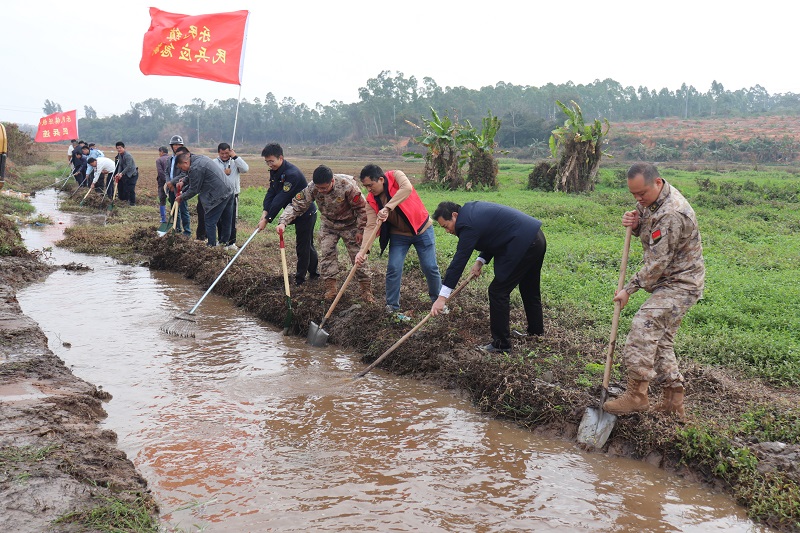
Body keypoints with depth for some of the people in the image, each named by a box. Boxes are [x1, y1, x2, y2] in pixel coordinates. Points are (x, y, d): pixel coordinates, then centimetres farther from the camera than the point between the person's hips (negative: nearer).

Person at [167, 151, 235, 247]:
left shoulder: (195, 168, -17)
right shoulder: (201, 158, 14)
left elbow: (194, 190, -8)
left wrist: (181, 198, 5)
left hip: (219, 195, -10)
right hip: (229, 190, 10)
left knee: (210, 222, 0)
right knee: (226, 221, 19)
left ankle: (211, 246, 3)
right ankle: (224, 242, 31)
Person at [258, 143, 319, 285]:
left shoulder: (292, 174, -29)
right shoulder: (274, 171, 2)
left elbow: (281, 199, -31)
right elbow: (271, 192, -2)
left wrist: (267, 219, -29)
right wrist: (265, 211, -19)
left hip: (306, 213, -9)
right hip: (297, 213, 9)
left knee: (302, 245, -2)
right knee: (307, 244, 18)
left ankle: (300, 278, 6)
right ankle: (314, 272, 30)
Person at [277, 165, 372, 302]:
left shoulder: (347, 186, -32)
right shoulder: (311, 188, -23)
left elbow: (361, 208, -20)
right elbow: (296, 205, -20)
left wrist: (360, 230, -14)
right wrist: (283, 222, -34)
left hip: (350, 225, -3)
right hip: (329, 225, 3)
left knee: (358, 256, -2)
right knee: (327, 253, -7)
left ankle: (366, 289, 8)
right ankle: (331, 287, 3)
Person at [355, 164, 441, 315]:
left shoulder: (395, 176, -19)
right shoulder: (372, 200, -11)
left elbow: (407, 188, -41)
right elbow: (370, 226, -17)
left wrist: (387, 208, -46)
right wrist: (363, 250, -31)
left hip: (422, 229, -3)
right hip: (399, 234, 3)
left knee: (430, 267, 1)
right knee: (393, 268, -8)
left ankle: (438, 300, 23)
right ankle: (392, 306, 6)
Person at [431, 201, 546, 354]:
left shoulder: (469, 225, -18)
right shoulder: (472, 208, 11)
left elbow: (458, 261, -20)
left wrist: (442, 297, -19)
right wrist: (480, 261, 8)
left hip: (524, 246, -10)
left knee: (498, 292, -4)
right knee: (530, 291, 25)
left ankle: (501, 344, 3)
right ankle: (536, 331, 43)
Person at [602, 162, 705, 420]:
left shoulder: (672, 214, -27)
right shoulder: (652, 199, 4)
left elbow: (657, 263, -24)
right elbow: (647, 231, 19)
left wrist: (630, 289, -15)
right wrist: (634, 222, -5)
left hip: (680, 284, -10)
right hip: (670, 282, 10)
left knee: (644, 325, -23)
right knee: (660, 340, 12)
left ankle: (636, 396, -19)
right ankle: (673, 403, 20)